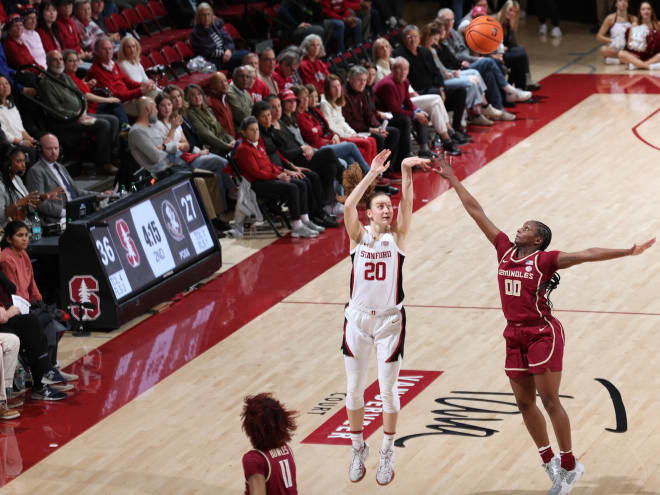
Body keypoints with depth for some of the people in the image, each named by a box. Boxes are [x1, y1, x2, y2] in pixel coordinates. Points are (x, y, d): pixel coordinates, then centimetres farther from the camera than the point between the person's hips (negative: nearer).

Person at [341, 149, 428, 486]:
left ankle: (387, 454, 21)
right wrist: (372, 174, -26)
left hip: (390, 321, -1)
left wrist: (406, 170, -33)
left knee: (388, 390, 5)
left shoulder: (397, 237, -2)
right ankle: (358, 451, 28)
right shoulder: (359, 236, -2)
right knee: (354, 389, 9)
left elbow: (407, 204, -18)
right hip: (357, 319, 1)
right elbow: (348, 206, -20)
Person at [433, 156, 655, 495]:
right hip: (515, 336, 7)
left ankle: (569, 465, 7)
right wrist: (452, 179, 15)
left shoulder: (545, 260, -10)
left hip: (543, 334, -7)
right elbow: (476, 213, 10)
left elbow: (585, 255, -19)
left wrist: (626, 252, -29)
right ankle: (550, 463, 23)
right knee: (524, 403, 10)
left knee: (549, 402, -5)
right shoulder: (505, 250, 6)